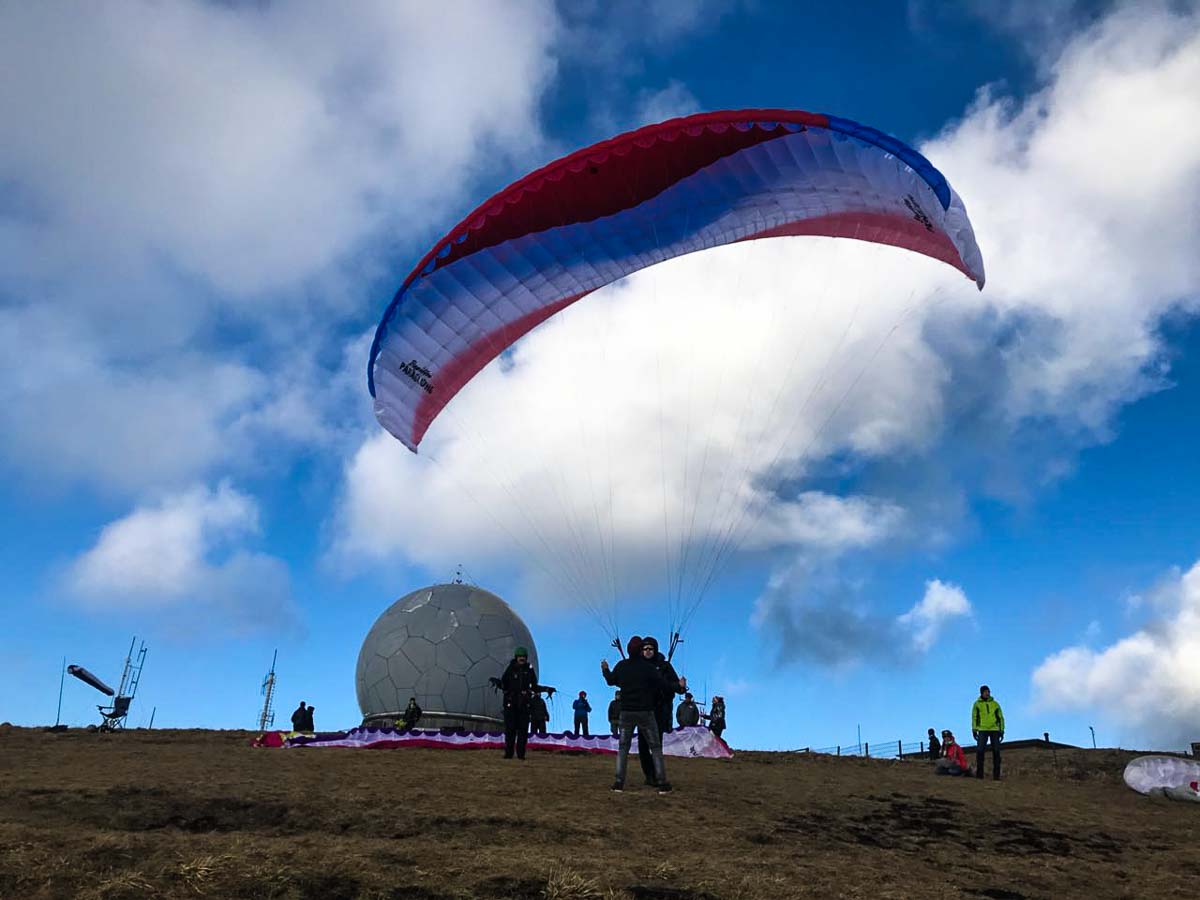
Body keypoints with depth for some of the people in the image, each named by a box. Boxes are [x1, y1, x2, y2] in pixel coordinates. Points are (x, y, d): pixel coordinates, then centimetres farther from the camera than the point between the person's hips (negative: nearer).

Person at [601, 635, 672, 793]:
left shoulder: (621, 666, -2)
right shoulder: (649, 667, -12)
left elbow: (611, 680, 16)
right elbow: (664, 686, -11)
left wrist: (605, 669, 34)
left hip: (626, 713, 3)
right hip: (646, 713, -3)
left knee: (623, 747, 12)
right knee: (655, 748, 6)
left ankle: (619, 782, 4)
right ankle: (662, 783, 2)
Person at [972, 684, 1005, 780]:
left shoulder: (995, 704, 10)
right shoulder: (977, 704, 7)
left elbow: (1000, 717, 12)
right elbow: (974, 717, 6)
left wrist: (1002, 731, 5)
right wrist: (974, 730, -2)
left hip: (995, 730, 1)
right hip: (982, 730, -1)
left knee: (996, 751, -1)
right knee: (980, 750, -10)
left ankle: (996, 774, 4)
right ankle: (979, 773, -4)